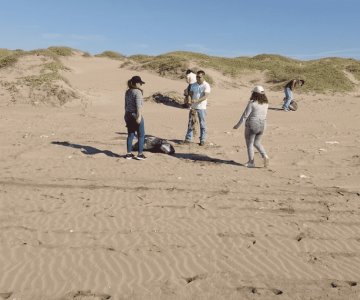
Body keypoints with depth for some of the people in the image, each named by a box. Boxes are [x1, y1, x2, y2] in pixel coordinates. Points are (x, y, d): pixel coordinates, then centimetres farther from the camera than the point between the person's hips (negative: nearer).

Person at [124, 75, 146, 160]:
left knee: (130, 135, 13)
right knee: (141, 135, 4)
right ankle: (140, 154, 5)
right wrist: (139, 116, -22)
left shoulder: (128, 92, 11)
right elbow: (138, 105, -21)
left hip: (128, 115, 8)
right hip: (136, 115, -8)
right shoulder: (137, 92, -14)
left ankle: (129, 153, 16)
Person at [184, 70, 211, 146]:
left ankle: (202, 140, 10)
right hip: (193, 107, 4)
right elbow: (191, 94, 11)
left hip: (201, 108, -4)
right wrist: (191, 104, -1)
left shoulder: (206, 86, -6)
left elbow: (205, 96, -17)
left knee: (202, 124, 2)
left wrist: (196, 101, -30)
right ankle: (188, 138, 15)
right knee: (190, 123, 7)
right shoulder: (193, 85, 10)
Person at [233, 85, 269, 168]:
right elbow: (265, 114, 10)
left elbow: (245, 115, -14)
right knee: (257, 143, 21)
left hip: (251, 126, -6)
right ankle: (265, 155, 1)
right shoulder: (266, 103, 2)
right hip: (262, 126, 6)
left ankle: (251, 162, 13)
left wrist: (238, 125, -7)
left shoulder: (252, 103, -16)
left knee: (249, 144, 8)